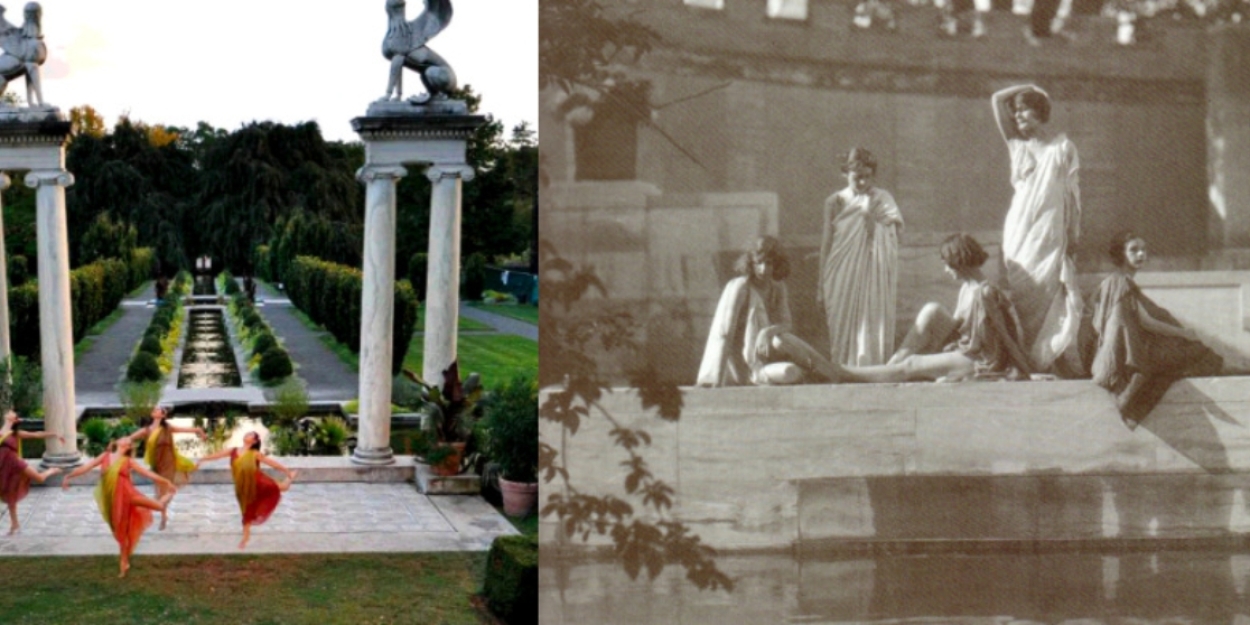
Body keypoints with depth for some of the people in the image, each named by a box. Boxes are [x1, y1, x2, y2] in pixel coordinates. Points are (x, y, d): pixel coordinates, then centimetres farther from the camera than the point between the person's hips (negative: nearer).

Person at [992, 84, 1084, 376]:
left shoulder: (1062, 147, 4)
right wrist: (1029, 88, 12)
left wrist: (1073, 235, -3)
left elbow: (1072, 194, 2)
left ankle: (1054, 363, -6)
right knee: (1018, 299, -4)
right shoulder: (1018, 145, 13)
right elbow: (998, 99, 11)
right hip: (1018, 235, 3)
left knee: (1049, 301, -7)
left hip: (1050, 237, -3)